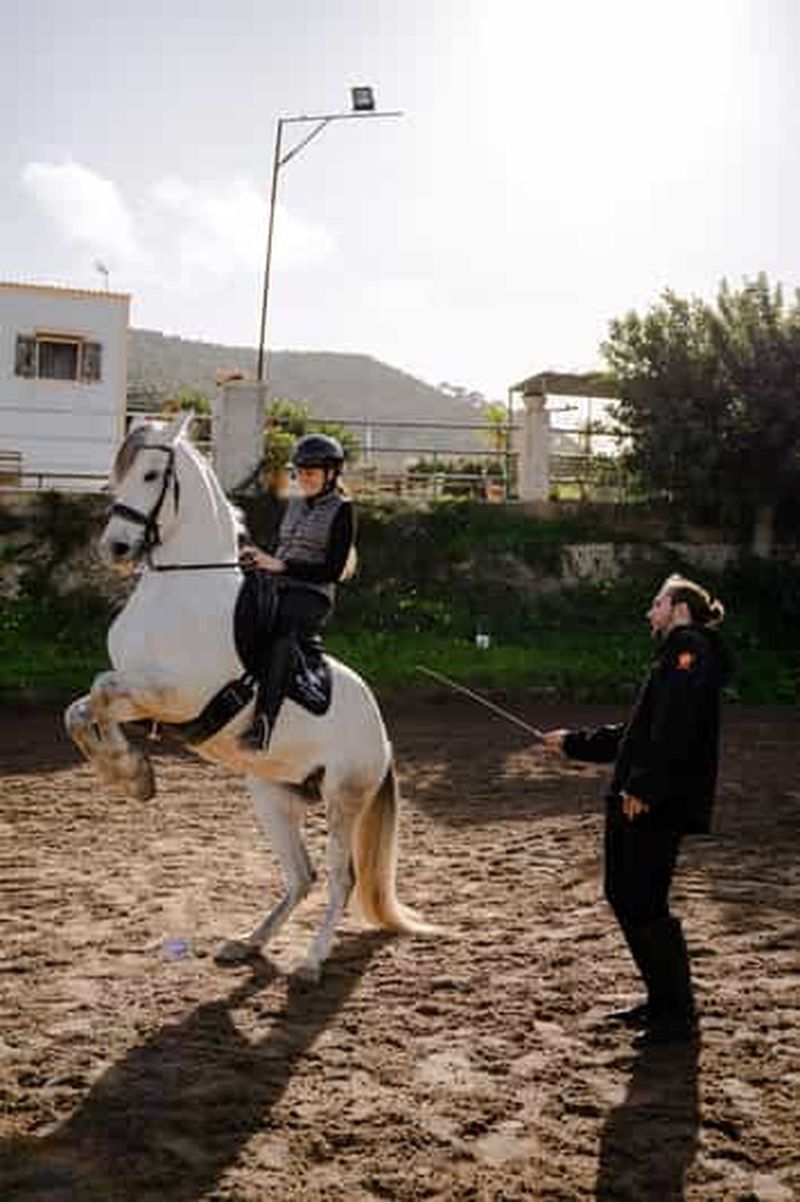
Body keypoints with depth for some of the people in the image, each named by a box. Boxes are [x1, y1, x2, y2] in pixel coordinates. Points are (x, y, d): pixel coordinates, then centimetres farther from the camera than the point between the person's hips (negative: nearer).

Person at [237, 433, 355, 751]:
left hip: (312, 595, -8)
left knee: (283, 633, -38)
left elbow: (332, 571, -8)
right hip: (277, 589, 8)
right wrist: (259, 557, 5)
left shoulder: (341, 510, 0)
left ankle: (263, 721, -49)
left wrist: (280, 565, -14)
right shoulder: (295, 504, 21)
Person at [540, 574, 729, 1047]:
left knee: (644, 904, -7)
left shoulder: (690, 648, -7)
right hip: (639, 803, 10)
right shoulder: (677, 655, 24)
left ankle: (678, 1015, 4)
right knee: (624, 896, 15)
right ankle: (663, 1000, 26)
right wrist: (573, 742, 32)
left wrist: (643, 786, -26)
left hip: (660, 806, -10)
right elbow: (635, 735, 29)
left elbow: (675, 727, -22)